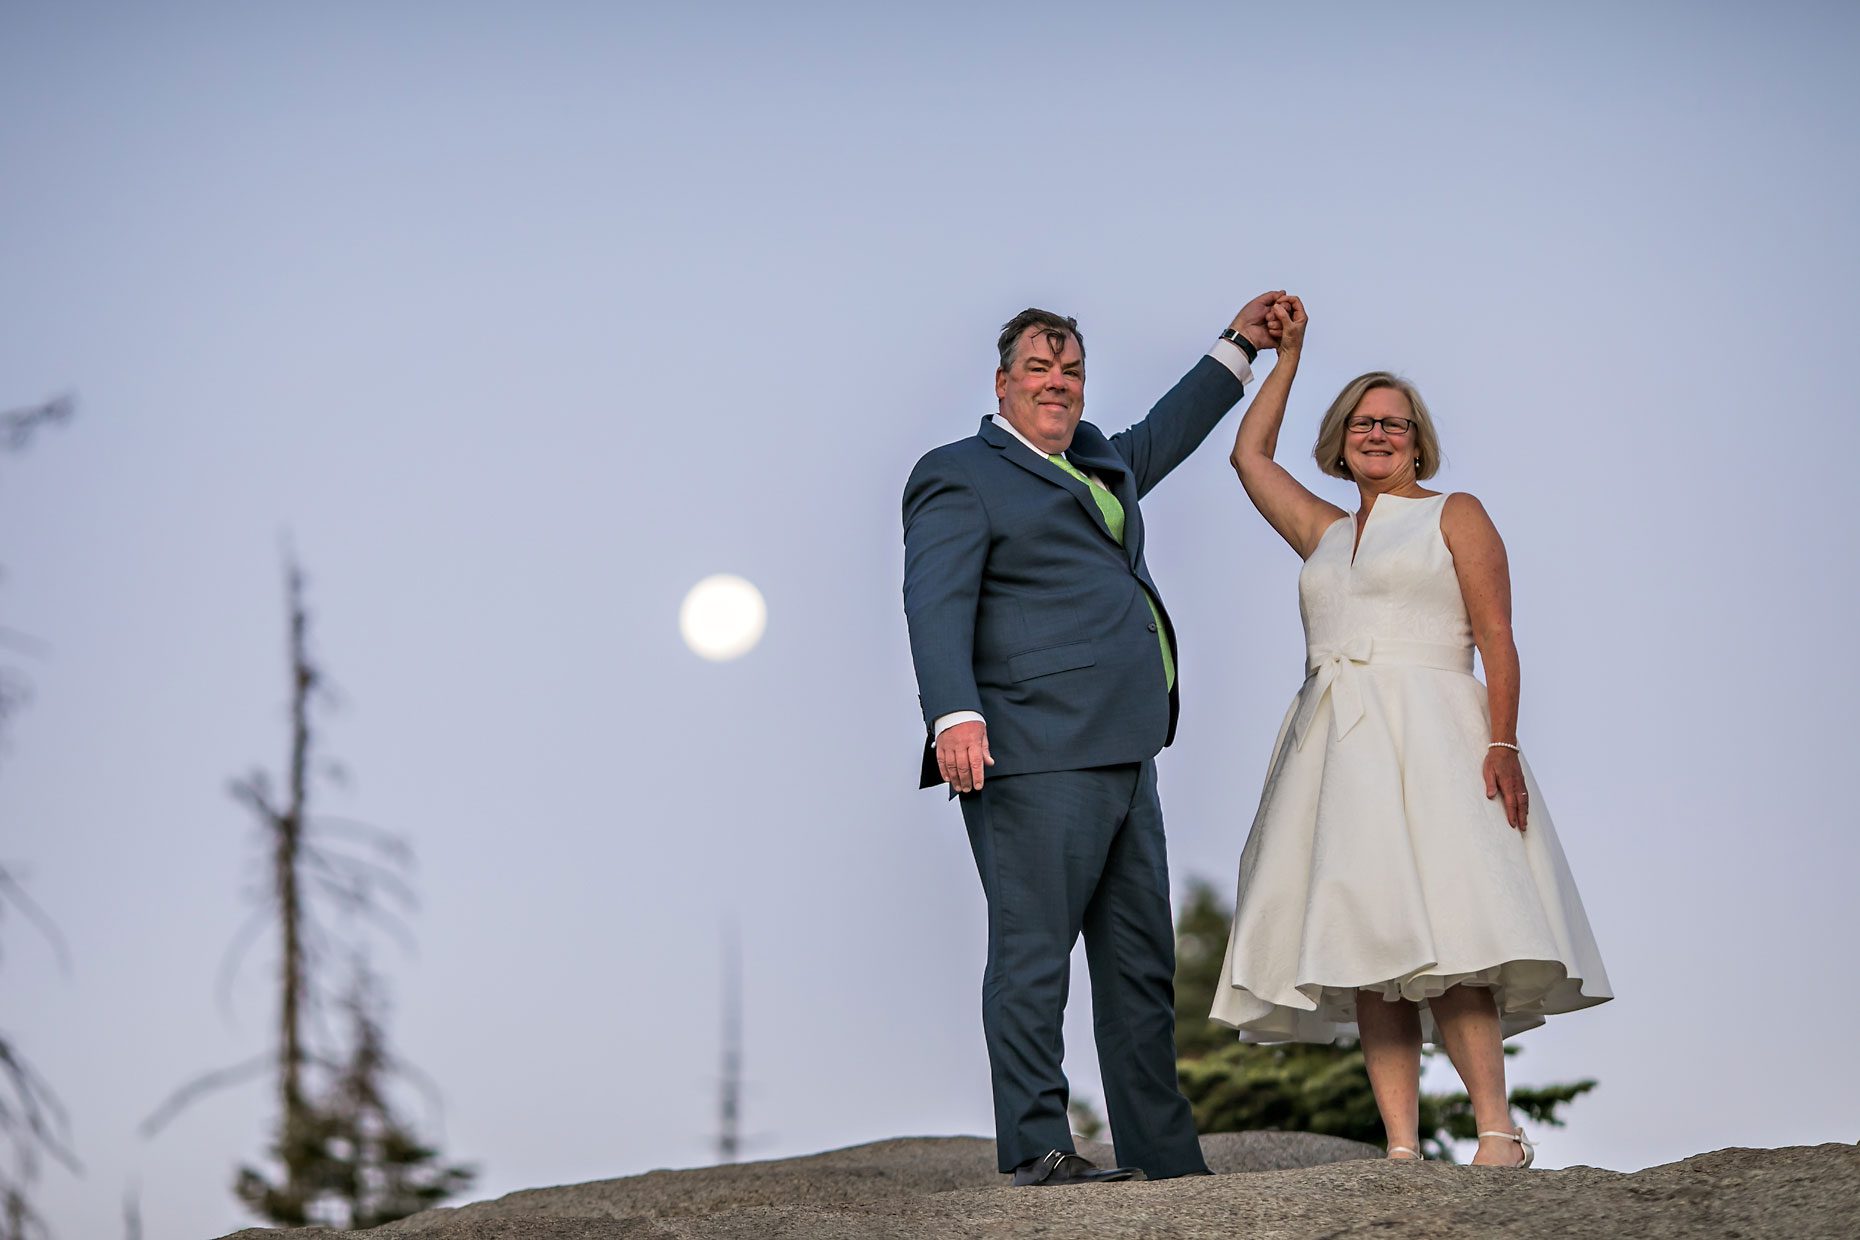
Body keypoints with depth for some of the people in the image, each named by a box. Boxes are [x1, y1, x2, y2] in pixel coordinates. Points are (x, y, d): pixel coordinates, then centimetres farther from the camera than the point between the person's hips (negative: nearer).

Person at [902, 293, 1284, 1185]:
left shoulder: (1096, 466, 25)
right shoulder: (962, 475, -1)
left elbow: (1160, 439, 45)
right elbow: (936, 603, -13)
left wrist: (1235, 349, 45)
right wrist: (955, 715, -27)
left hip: (1122, 758, 9)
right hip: (1034, 758, -9)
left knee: (1141, 963, 10)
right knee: (1033, 952, -7)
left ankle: (1165, 1157, 15)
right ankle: (1037, 1147, -3)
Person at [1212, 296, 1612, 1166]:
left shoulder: (1454, 514, 9)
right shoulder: (1325, 533, 24)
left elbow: (1497, 639, 0)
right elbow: (1249, 455, 31)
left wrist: (1503, 744, -13)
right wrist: (1286, 356, 31)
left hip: (1427, 738, -5)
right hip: (1337, 745, 5)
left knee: (1433, 930, -20)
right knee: (1364, 943, -5)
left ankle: (1496, 1130, -19)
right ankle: (1401, 1147, -8)